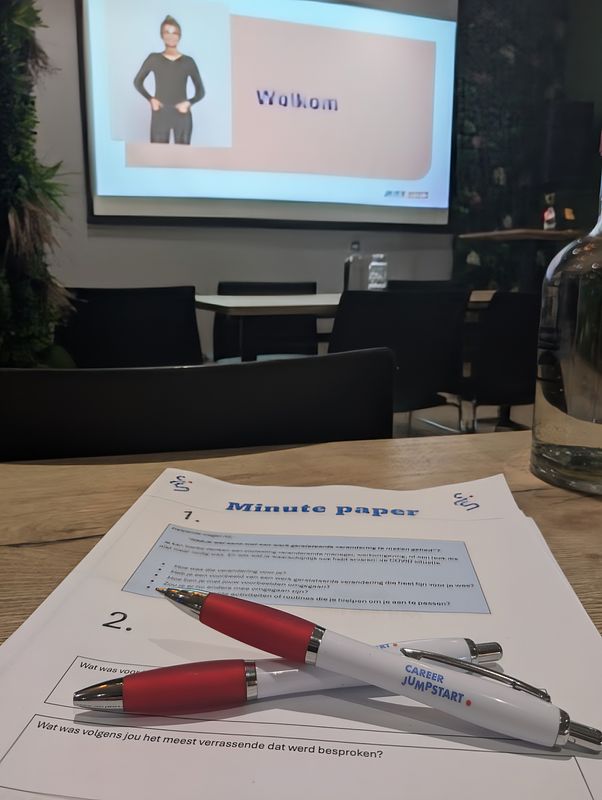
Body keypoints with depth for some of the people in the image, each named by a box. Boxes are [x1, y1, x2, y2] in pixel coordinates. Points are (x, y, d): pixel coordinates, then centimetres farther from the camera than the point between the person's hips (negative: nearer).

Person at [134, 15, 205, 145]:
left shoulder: (188, 61, 6)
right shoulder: (154, 59, 5)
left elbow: (200, 91, 11)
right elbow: (138, 81, 17)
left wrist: (189, 102, -8)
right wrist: (150, 99, 1)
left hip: (182, 115, 0)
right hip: (160, 114, 0)